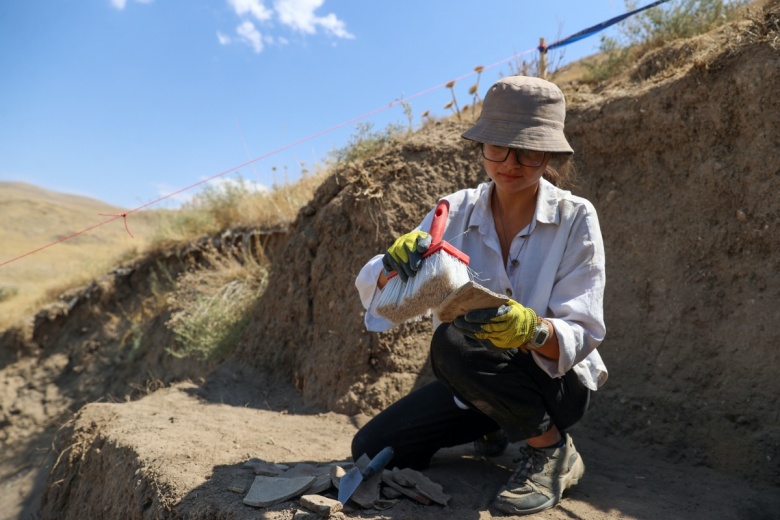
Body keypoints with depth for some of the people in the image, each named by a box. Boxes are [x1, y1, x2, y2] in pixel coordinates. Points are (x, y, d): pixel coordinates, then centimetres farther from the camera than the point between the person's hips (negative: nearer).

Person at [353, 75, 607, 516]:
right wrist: (394, 267, -37)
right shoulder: (457, 212, -8)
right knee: (372, 450, -6)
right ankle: (491, 427, 19)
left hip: (558, 382, -4)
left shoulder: (575, 218, -16)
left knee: (454, 342, -32)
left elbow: (582, 335, -21)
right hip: (474, 382, 5)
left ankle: (553, 450, -8)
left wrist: (531, 329, -43)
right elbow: (373, 292, -12)